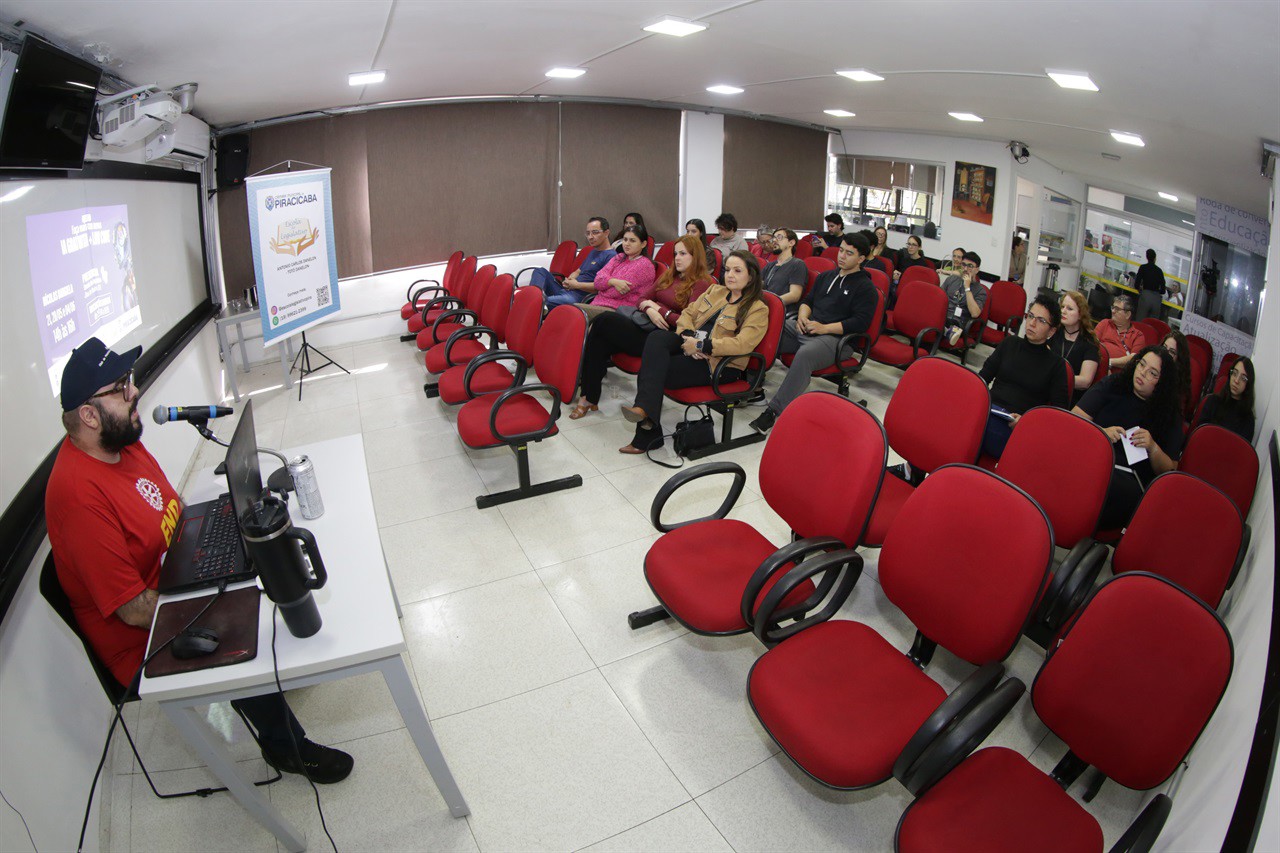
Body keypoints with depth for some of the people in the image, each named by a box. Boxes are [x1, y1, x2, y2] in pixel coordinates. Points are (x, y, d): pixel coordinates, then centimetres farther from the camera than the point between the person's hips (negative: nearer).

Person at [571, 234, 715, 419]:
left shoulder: (702, 284, 1)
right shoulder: (668, 275, 23)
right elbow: (643, 299, 19)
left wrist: (658, 308, -6)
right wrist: (649, 310, -4)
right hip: (645, 325, 7)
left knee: (604, 321, -24)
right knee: (601, 340, -24)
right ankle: (589, 396, -22)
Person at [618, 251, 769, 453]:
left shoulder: (758, 309, -2)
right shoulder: (715, 290, 20)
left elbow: (742, 344, -17)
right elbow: (687, 314, 17)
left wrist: (700, 345, -20)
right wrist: (688, 336, -6)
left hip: (719, 364, -6)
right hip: (691, 346, 6)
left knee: (656, 371, -26)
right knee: (657, 337, -27)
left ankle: (647, 435, -25)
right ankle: (645, 407, -39)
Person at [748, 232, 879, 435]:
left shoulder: (865, 287, 3)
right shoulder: (826, 276, 25)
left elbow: (860, 321, -7)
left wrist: (824, 328, -14)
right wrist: (802, 316, 3)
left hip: (832, 337, -7)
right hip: (803, 328, 7)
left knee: (805, 354, -39)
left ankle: (774, 411, -40)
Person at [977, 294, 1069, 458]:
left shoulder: (1056, 364, 12)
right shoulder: (1010, 343, 22)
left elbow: (1059, 410, 7)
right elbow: (984, 376, 17)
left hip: (1014, 427, -3)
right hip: (988, 412, 3)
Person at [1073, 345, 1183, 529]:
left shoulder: (1170, 417, 15)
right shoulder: (1111, 386, 16)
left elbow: (1169, 471, 10)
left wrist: (1153, 448, -9)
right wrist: (1101, 432, -12)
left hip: (1129, 477, 0)